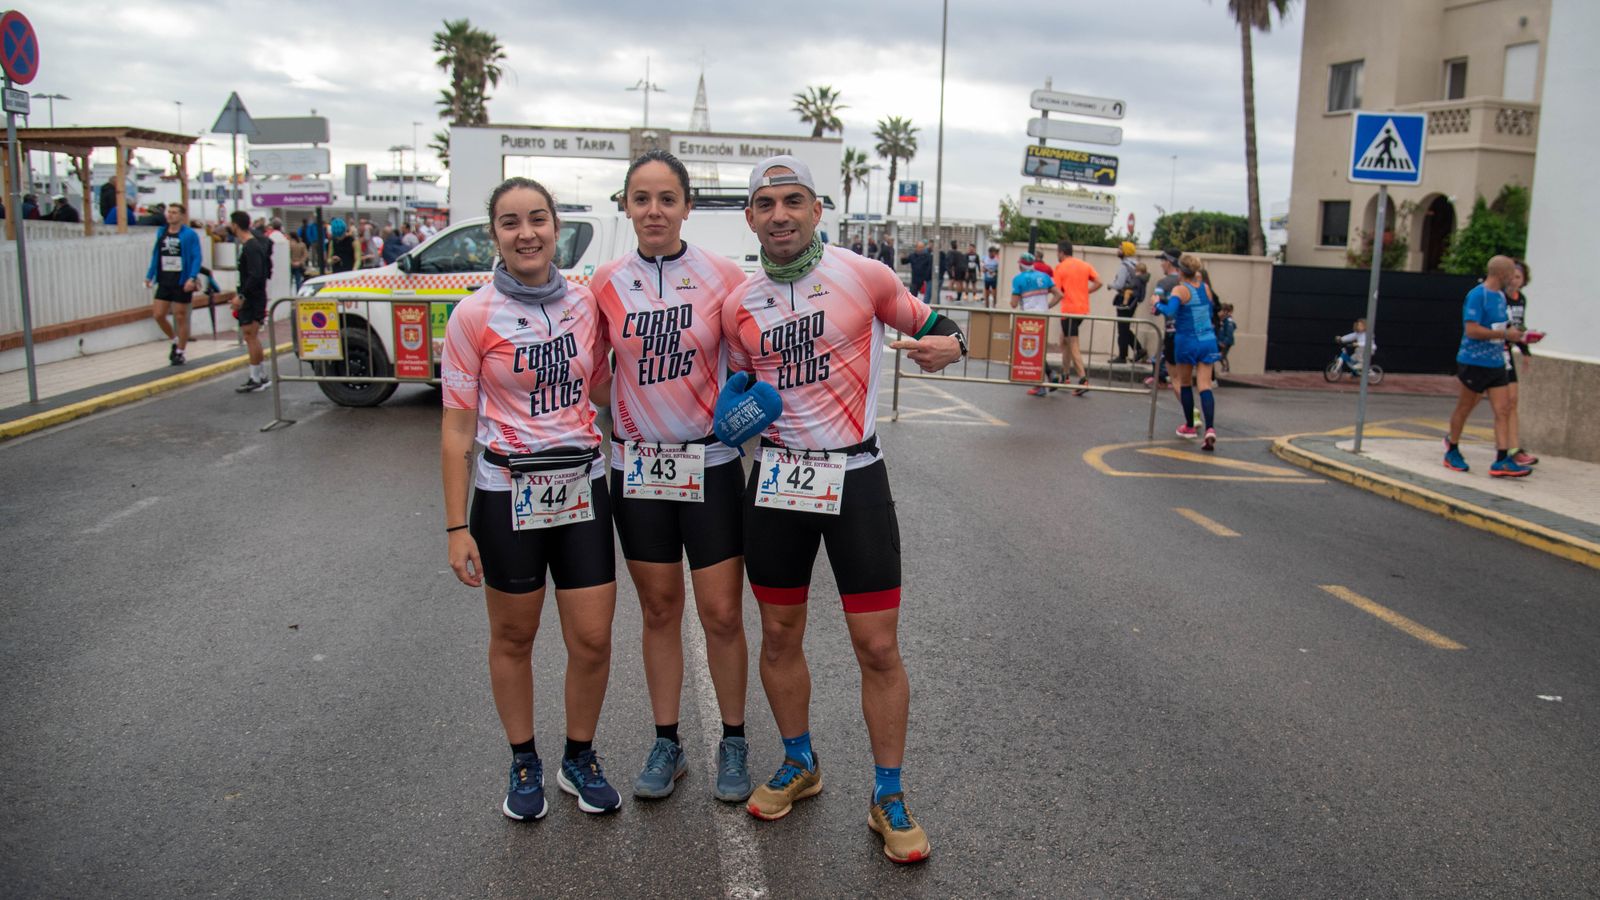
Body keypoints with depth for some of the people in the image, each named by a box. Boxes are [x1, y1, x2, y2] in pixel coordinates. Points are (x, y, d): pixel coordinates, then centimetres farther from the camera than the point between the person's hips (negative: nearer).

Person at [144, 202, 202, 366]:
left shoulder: (189, 234, -9)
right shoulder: (161, 233, 8)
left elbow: (196, 258, -13)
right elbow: (155, 256, 13)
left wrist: (192, 278, -23)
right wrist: (149, 276, 8)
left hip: (182, 282, -5)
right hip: (164, 281, 5)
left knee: (180, 317, 4)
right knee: (158, 315, 3)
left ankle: (181, 352, 18)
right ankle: (175, 341, 28)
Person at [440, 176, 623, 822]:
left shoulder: (584, 303, 2)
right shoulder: (475, 315, -8)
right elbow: (457, 426, -6)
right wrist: (457, 526, -8)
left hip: (582, 488, 3)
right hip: (507, 493, -2)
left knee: (593, 640, 5)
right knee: (512, 639, 12)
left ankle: (580, 758, 29)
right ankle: (524, 764, 34)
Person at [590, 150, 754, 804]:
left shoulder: (724, 277, -5)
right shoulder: (606, 283, 1)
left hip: (710, 462, -2)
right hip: (637, 465, 2)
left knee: (722, 614, 2)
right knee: (659, 610, 12)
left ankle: (733, 743, 22)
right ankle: (666, 744, 26)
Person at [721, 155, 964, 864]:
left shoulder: (864, 275, -5)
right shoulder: (739, 306, 4)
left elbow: (928, 325, 6)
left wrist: (948, 344, -17)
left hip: (855, 474, -3)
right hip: (777, 476, 3)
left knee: (878, 647, -1)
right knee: (779, 635, 13)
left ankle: (888, 797, 17)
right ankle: (799, 764, 36)